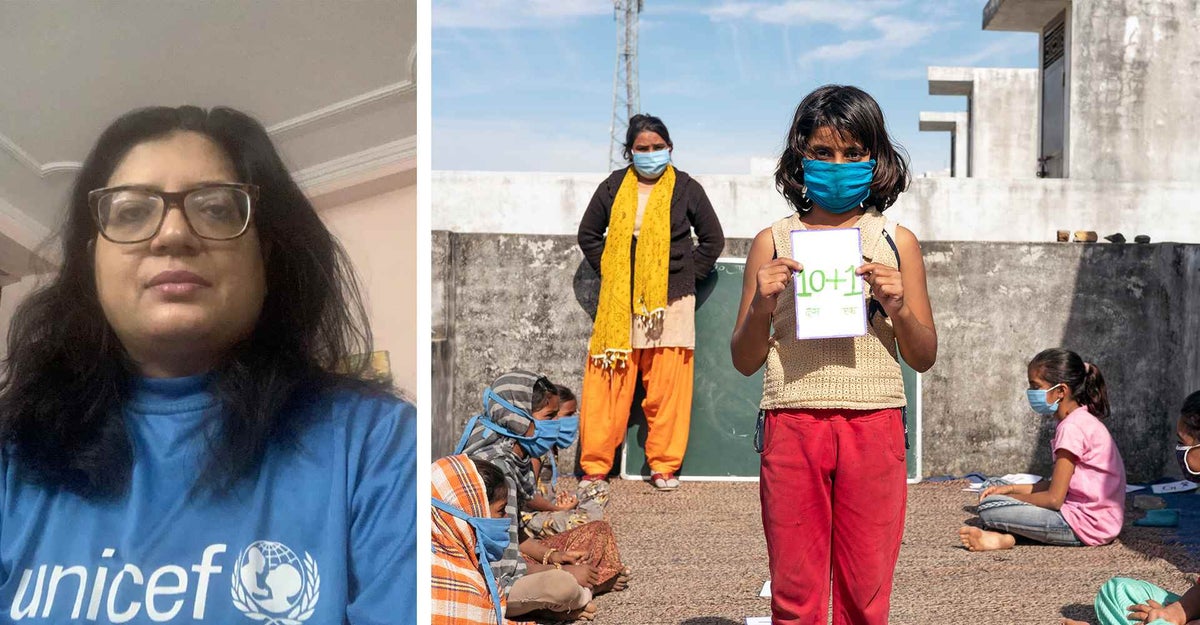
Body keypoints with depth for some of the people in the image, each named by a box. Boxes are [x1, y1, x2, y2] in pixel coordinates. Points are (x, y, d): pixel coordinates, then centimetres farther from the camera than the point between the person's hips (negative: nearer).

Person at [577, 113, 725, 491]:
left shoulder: (686, 188, 5)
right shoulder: (614, 186, 9)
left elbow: (713, 239, 11)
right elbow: (588, 234, 18)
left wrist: (688, 276, 4)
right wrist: (608, 271, 8)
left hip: (669, 303, -1)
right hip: (618, 304, 2)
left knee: (667, 389, 0)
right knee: (606, 385, 0)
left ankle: (664, 465, 14)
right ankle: (595, 465, 11)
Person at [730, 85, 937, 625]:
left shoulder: (895, 243, 7)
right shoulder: (773, 243, 6)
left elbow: (924, 357, 10)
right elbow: (744, 361, 8)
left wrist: (897, 308, -8)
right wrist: (762, 306, -10)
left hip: (873, 425, 1)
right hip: (791, 424, 0)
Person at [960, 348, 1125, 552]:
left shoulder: (1073, 426, -18)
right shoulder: (1082, 420, 14)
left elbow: (1054, 499, -18)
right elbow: (1057, 485, 15)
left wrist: (1009, 496, -4)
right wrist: (1010, 489, 6)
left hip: (1088, 525, -11)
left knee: (988, 508, -23)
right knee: (992, 486, 9)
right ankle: (1004, 534, -12)